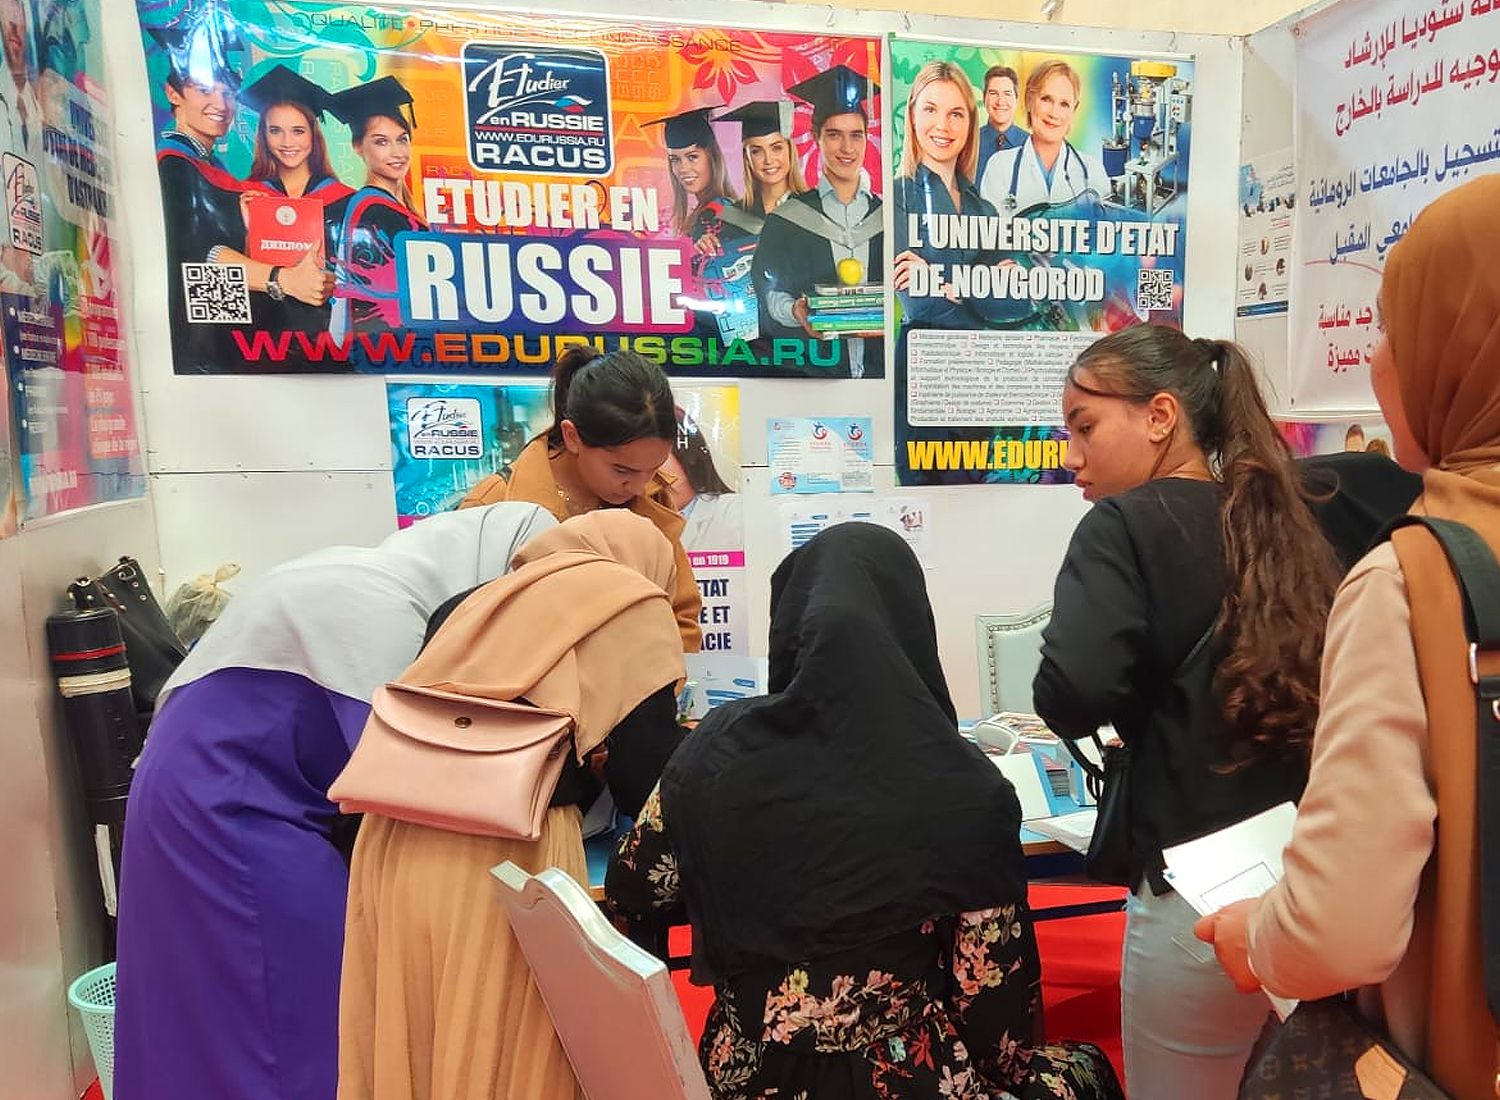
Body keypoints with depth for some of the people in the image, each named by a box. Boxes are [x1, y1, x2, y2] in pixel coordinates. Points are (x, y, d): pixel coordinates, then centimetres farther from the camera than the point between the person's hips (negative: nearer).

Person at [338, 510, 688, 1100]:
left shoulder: (488, 597, 23)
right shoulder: (634, 606, 5)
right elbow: (645, 777, 0)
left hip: (397, 840, 7)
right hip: (508, 858, -6)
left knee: (406, 1051, 20)